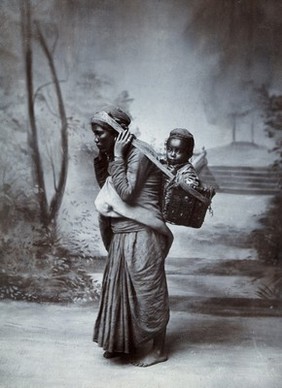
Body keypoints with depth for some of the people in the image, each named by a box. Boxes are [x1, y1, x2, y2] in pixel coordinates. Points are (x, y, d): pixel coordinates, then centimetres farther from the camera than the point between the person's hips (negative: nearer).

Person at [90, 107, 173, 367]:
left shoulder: (138, 155, -14)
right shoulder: (120, 157, 12)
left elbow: (126, 192, -21)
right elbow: (104, 184, 15)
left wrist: (116, 156, -18)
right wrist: (102, 157, 7)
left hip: (141, 237, -9)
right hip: (122, 237, 9)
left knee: (148, 291, 4)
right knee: (121, 289, 17)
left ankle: (159, 350, 22)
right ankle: (125, 343, 35)